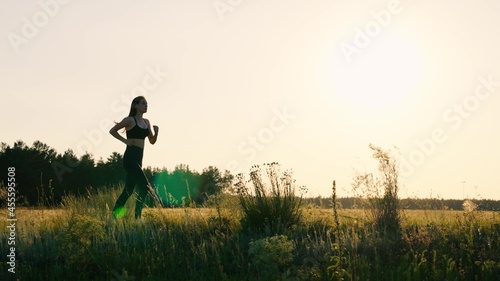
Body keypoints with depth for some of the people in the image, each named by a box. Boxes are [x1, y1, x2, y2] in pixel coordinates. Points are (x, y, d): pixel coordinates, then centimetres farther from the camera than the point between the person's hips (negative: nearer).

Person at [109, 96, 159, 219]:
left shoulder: (146, 122, 15)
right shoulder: (130, 120, -5)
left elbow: (152, 141, 17)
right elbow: (112, 131, -2)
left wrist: (156, 131, -1)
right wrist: (125, 141, -10)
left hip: (138, 159, 8)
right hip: (130, 158, -8)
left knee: (128, 190, 9)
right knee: (144, 187, -13)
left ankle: (114, 215, 16)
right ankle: (137, 216, -8)